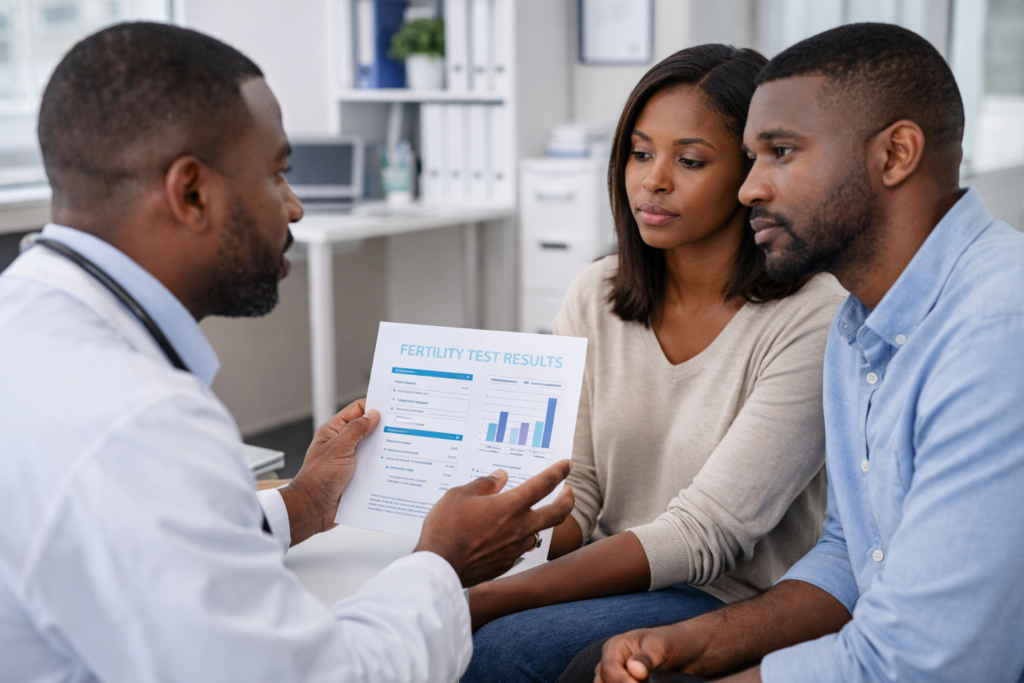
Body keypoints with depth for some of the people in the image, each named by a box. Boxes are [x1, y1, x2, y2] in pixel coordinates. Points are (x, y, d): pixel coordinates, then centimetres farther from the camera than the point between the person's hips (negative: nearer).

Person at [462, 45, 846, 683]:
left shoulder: (813, 319, -15)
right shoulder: (597, 296, 3)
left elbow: (704, 532, -20)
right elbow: (571, 493, 1)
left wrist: (490, 600, -27)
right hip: (615, 579, 5)